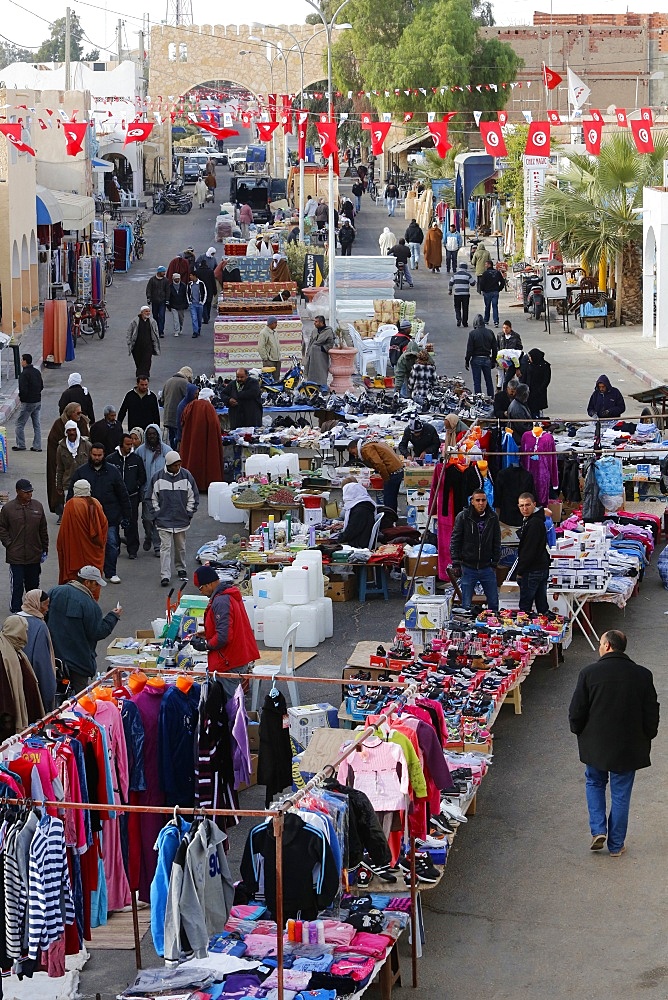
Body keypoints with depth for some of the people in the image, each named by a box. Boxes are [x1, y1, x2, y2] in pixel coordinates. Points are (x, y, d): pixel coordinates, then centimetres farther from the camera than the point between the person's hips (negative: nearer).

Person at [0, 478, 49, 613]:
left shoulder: (38, 506, 3)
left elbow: (43, 530, 10)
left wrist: (44, 549, 9)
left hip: (34, 555, 3)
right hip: (15, 556, -3)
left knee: (33, 585, 14)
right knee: (17, 585, -1)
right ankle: (15, 612, 8)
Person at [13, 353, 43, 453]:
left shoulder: (24, 374, -19)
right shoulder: (37, 372, 7)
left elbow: (23, 390, -23)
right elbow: (41, 386, 15)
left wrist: (21, 397, -5)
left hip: (28, 403, -8)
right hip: (38, 401, 8)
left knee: (20, 424, 3)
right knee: (36, 424, 11)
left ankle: (21, 445, 5)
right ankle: (37, 446, 12)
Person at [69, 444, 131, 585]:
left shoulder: (112, 471, 3)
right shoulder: (81, 472, 4)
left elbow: (122, 495, 7)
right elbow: (72, 494, 7)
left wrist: (126, 515, 4)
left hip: (110, 517, 0)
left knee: (111, 544, 0)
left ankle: (111, 573, 12)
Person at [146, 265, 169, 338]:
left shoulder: (165, 280, 2)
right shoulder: (152, 280, -1)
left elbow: (167, 291, 5)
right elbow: (148, 289, 0)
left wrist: (167, 300, 0)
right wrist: (148, 298, -9)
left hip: (162, 302, -1)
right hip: (154, 301, 1)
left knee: (161, 316, -9)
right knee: (155, 316, 10)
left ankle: (161, 331, -8)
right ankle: (156, 330, 23)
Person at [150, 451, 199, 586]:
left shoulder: (186, 476, -3)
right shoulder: (158, 478, -6)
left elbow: (193, 497, 7)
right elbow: (152, 498, 5)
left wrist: (188, 513, 4)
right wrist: (157, 514, 0)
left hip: (181, 519, 2)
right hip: (164, 520, -2)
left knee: (180, 547, 14)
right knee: (165, 547, -7)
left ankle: (181, 569, 33)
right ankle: (165, 576, -9)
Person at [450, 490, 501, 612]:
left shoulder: (493, 517, 2)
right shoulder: (463, 517, -6)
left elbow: (496, 542, 9)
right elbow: (455, 541, -4)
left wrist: (495, 563, 4)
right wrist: (456, 562, -11)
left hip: (487, 567, 3)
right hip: (468, 567, -2)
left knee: (493, 602, 8)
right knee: (466, 605, 1)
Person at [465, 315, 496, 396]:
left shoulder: (473, 333, -11)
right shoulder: (490, 332, 1)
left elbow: (469, 349, -11)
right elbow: (494, 348, 6)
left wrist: (467, 361, -2)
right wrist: (493, 361, 15)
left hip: (476, 359, -3)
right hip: (487, 359, 4)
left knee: (477, 382, 3)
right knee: (489, 381, 12)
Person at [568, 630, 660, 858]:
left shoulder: (589, 673, -13)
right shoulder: (642, 675, -7)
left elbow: (576, 712, -7)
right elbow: (652, 713, -2)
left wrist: (580, 732, 12)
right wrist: (646, 737, 14)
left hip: (595, 744, -1)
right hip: (628, 746, 1)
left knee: (594, 783, 23)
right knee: (621, 794, 11)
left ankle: (598, 830, 9)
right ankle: (616, 845, 17)